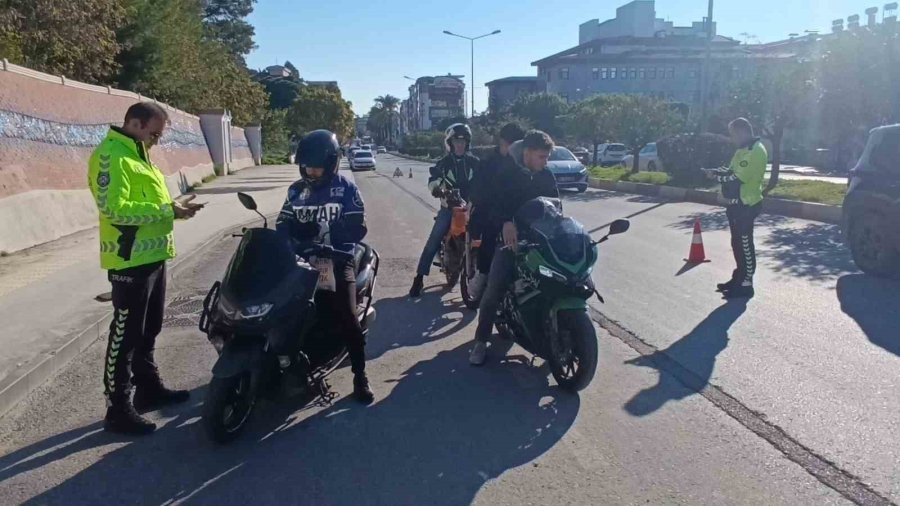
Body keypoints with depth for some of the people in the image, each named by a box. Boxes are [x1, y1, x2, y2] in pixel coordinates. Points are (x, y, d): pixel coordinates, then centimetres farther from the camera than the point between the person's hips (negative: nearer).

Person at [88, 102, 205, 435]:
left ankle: (148, 388, 34)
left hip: (152, 257, 10)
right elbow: (114, 208, -25)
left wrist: (174, 207, 4)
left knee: (148, 331, 20)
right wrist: (167, 211, -23)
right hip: (131, 261, -10)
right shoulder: (111, 156, -15)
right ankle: (118, 410, 7)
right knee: (125, 336, -2)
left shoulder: (137, 155, 17)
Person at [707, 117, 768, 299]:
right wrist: (718, 173, 2)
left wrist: (717, 177, -11)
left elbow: (738, 178, -24)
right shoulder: (743, 149, 15)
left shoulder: (756, 151, -18)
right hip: (736, 204, 10)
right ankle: (738, 277, 28)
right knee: (737, 243, 17)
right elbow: (732, 172, 20)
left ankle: (746, 284, 5)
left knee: (745, 245, -3)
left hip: (746, 206, -10)